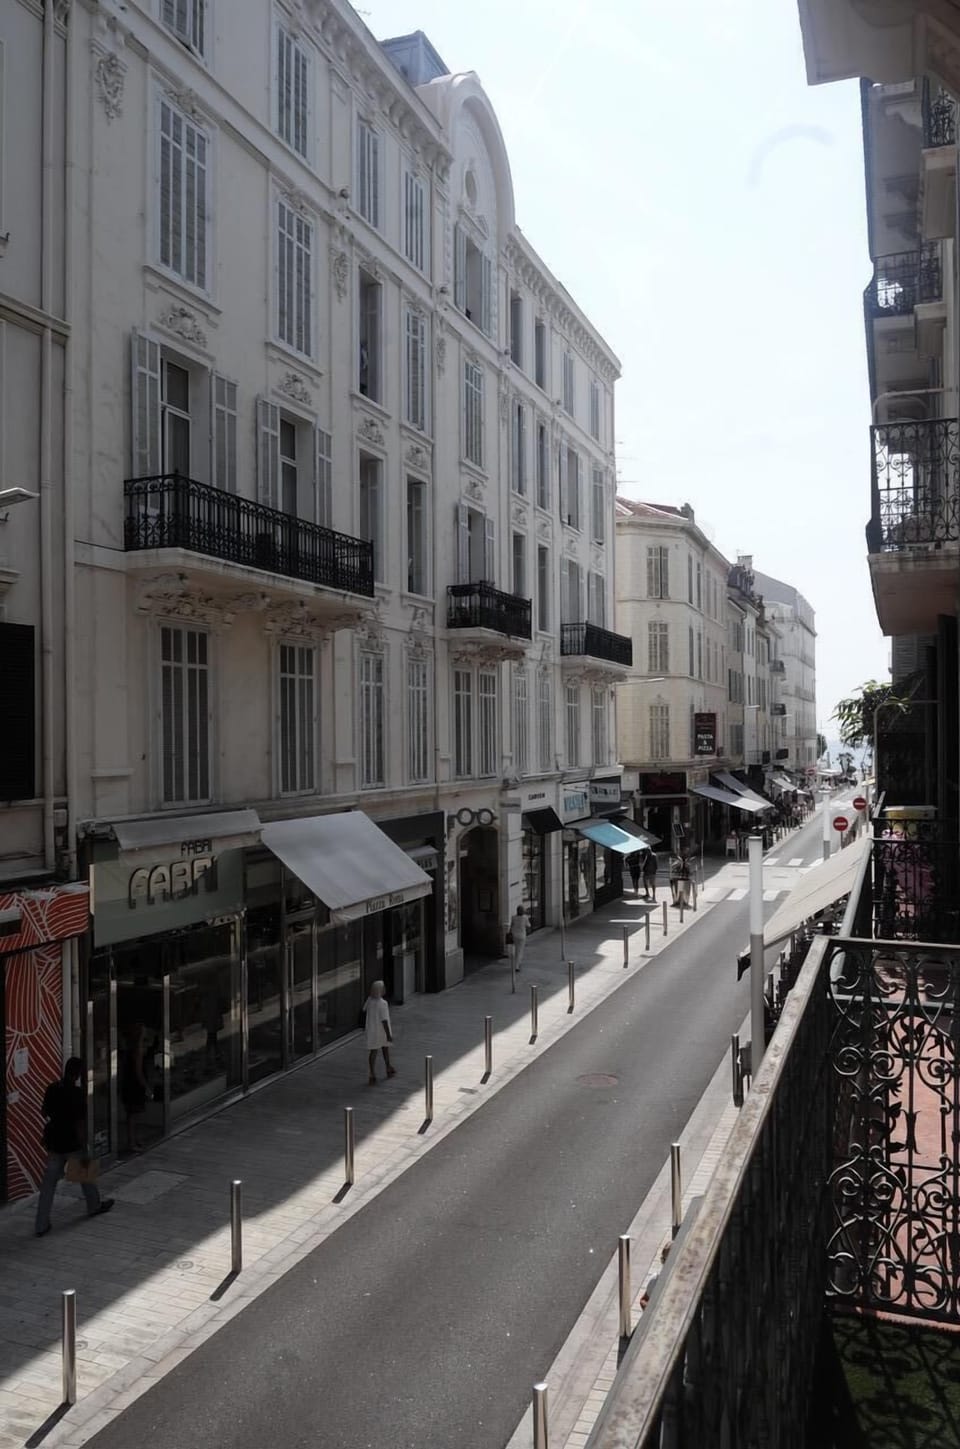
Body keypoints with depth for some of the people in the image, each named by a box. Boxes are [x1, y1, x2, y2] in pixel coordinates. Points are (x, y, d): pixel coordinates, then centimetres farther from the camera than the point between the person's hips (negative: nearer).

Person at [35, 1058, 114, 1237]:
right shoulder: (77, 1093, -21)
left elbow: (44, 1112, 13)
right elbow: (80, 1123, -21)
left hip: (53, 1141, 5)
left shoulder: (52, 1088, -3)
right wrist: (84, 1148, -15)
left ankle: (41, 1225, 9)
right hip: (72, 1143, -5)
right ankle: (94, 1206, 38)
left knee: (48, 1182, 9)